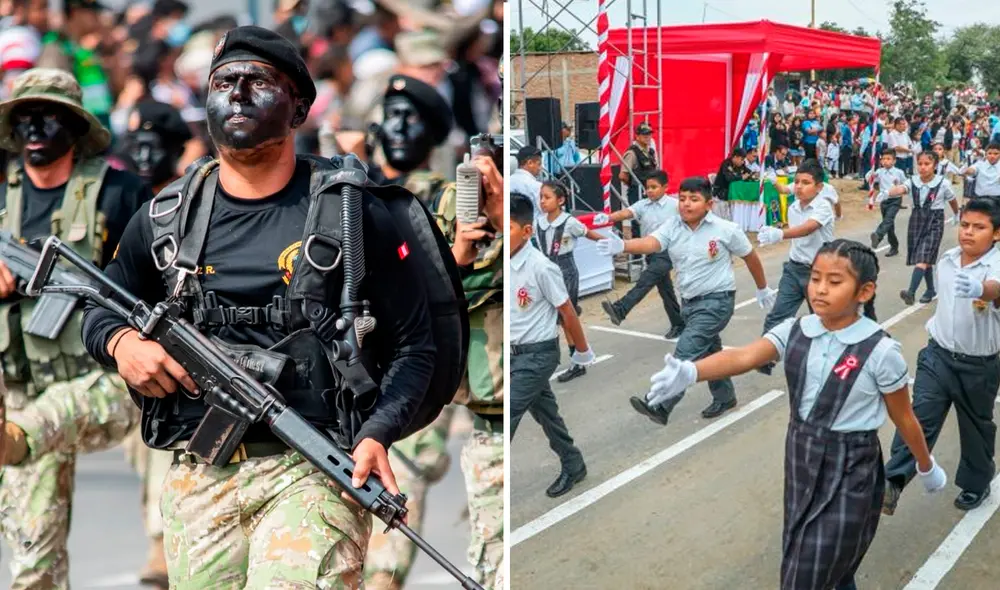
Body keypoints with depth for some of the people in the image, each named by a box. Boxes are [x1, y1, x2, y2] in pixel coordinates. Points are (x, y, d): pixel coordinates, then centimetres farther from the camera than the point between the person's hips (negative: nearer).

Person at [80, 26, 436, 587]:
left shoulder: (353, 213, 0)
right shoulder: (166, 216, 9)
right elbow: (100, 308, 23)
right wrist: (121, 342, -1)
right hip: (199, 475, 4)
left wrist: (377, 435, -13)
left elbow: (413, 346, 2)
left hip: (314, 466, -3)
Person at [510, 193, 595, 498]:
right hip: (517, 353, 7)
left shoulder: (541, 267, -22)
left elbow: (567, 313, -11)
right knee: (545, 412, 19)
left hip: (538, 355, -7)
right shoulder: (509, 264, -2)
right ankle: (573, 466, 37)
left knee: (508, 416, -8)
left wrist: (582, 352, -2)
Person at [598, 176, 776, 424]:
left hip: (717, 301, -6)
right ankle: (724, 397, 42)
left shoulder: (726, 229, -12)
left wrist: (763, 289, 16)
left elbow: (750, 257, 4)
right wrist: (622, 245, -45)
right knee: (708, 352, 21)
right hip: (689, 301, 6)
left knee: (686, 351, -18)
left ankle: (660, 405, -20)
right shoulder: (672, 226, -4)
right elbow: (651, 243, -23)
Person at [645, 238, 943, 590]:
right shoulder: (794, 332, -7)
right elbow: (743, 358, -22)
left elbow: (903, 417, -5)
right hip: (802, 459, 5)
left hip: (850, 471, -5)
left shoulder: (879, 351, -17)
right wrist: (690, 372, -41)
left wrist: (927, 468, 10)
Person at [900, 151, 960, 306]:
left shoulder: (943, 183, -10)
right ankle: (931, 290, 31)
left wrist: (956, 215, 25)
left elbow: (952, 200, 8)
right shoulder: (913, 181, -5)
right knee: (925, 259, 15)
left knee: (922, 258, -17)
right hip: (917, 220, 4)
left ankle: (911, 292, -28)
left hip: (934, 223, -4)